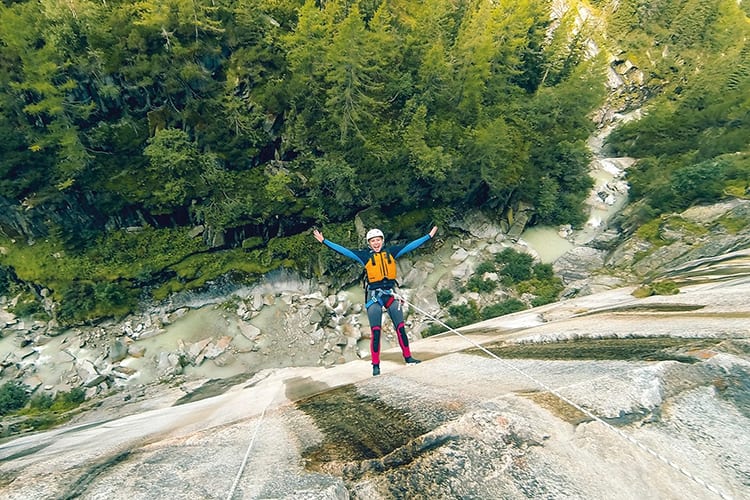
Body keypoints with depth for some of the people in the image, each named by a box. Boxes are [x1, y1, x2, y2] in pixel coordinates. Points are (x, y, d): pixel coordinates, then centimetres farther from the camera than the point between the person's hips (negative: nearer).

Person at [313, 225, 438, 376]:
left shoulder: (391, 252, 6)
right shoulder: (365, 255, 0)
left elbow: (411, 245, 9)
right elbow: (343, 250, -4)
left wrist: (429, 236, 11)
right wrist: (323, 241, -10)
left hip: (391, 293, 3)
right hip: (374, 295, -2)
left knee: (400, 328, 5)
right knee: (375, 331, -2)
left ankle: (408, 357, 20)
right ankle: (376, 365, 8)